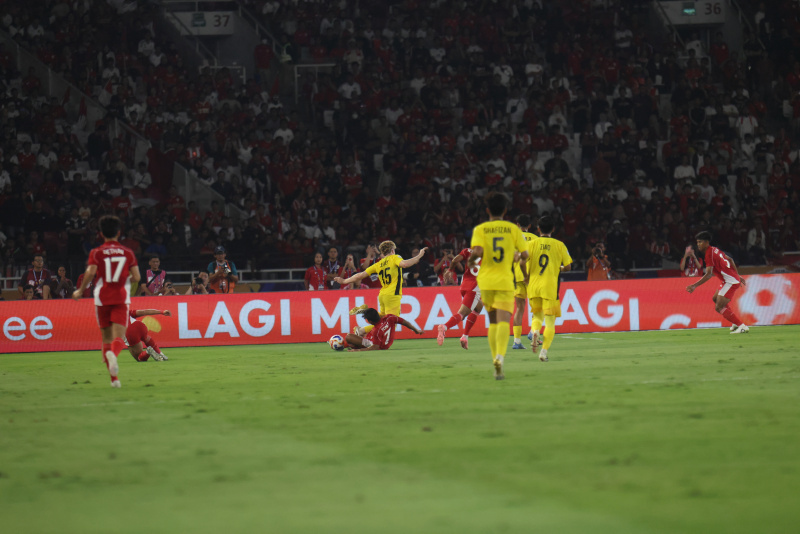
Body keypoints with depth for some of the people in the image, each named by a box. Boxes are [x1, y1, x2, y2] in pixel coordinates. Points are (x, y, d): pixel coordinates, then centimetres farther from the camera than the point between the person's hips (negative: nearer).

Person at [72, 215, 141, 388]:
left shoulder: (96, 253, 0)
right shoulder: (128, 252, 4)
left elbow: (90, 273, -14)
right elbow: (136, 277, 1)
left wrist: (80, 291, -1)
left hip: (102, 299, 0)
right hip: (121, 298, 0)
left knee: (106, 338, 11)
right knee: (119, 337, -9)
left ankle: (114, 378, 8)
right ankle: (113, 353, -45)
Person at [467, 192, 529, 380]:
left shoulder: (480, 229, 1)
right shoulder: (513, 229, 4)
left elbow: (478, 252, -15)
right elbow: (524, 254, 1)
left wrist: (471, 261, 6)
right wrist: (519, 257, 23)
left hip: (486, 280, 1)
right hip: (505, 280, -1)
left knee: (493, 322, 16)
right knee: (503, 321, -12)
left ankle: (496, 359, 13)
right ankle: (500, 356, -34)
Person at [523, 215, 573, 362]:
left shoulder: (532, 243, 2)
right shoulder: (559, 245, 2)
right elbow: (568, 267, 1)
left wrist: (526, 277, 8)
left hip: (533, 285, 2)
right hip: (551, 287, -2)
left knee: (537, 316, 21)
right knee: (550, 322, 3)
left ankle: (535, 331, -11)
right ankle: (544, 350, -13)